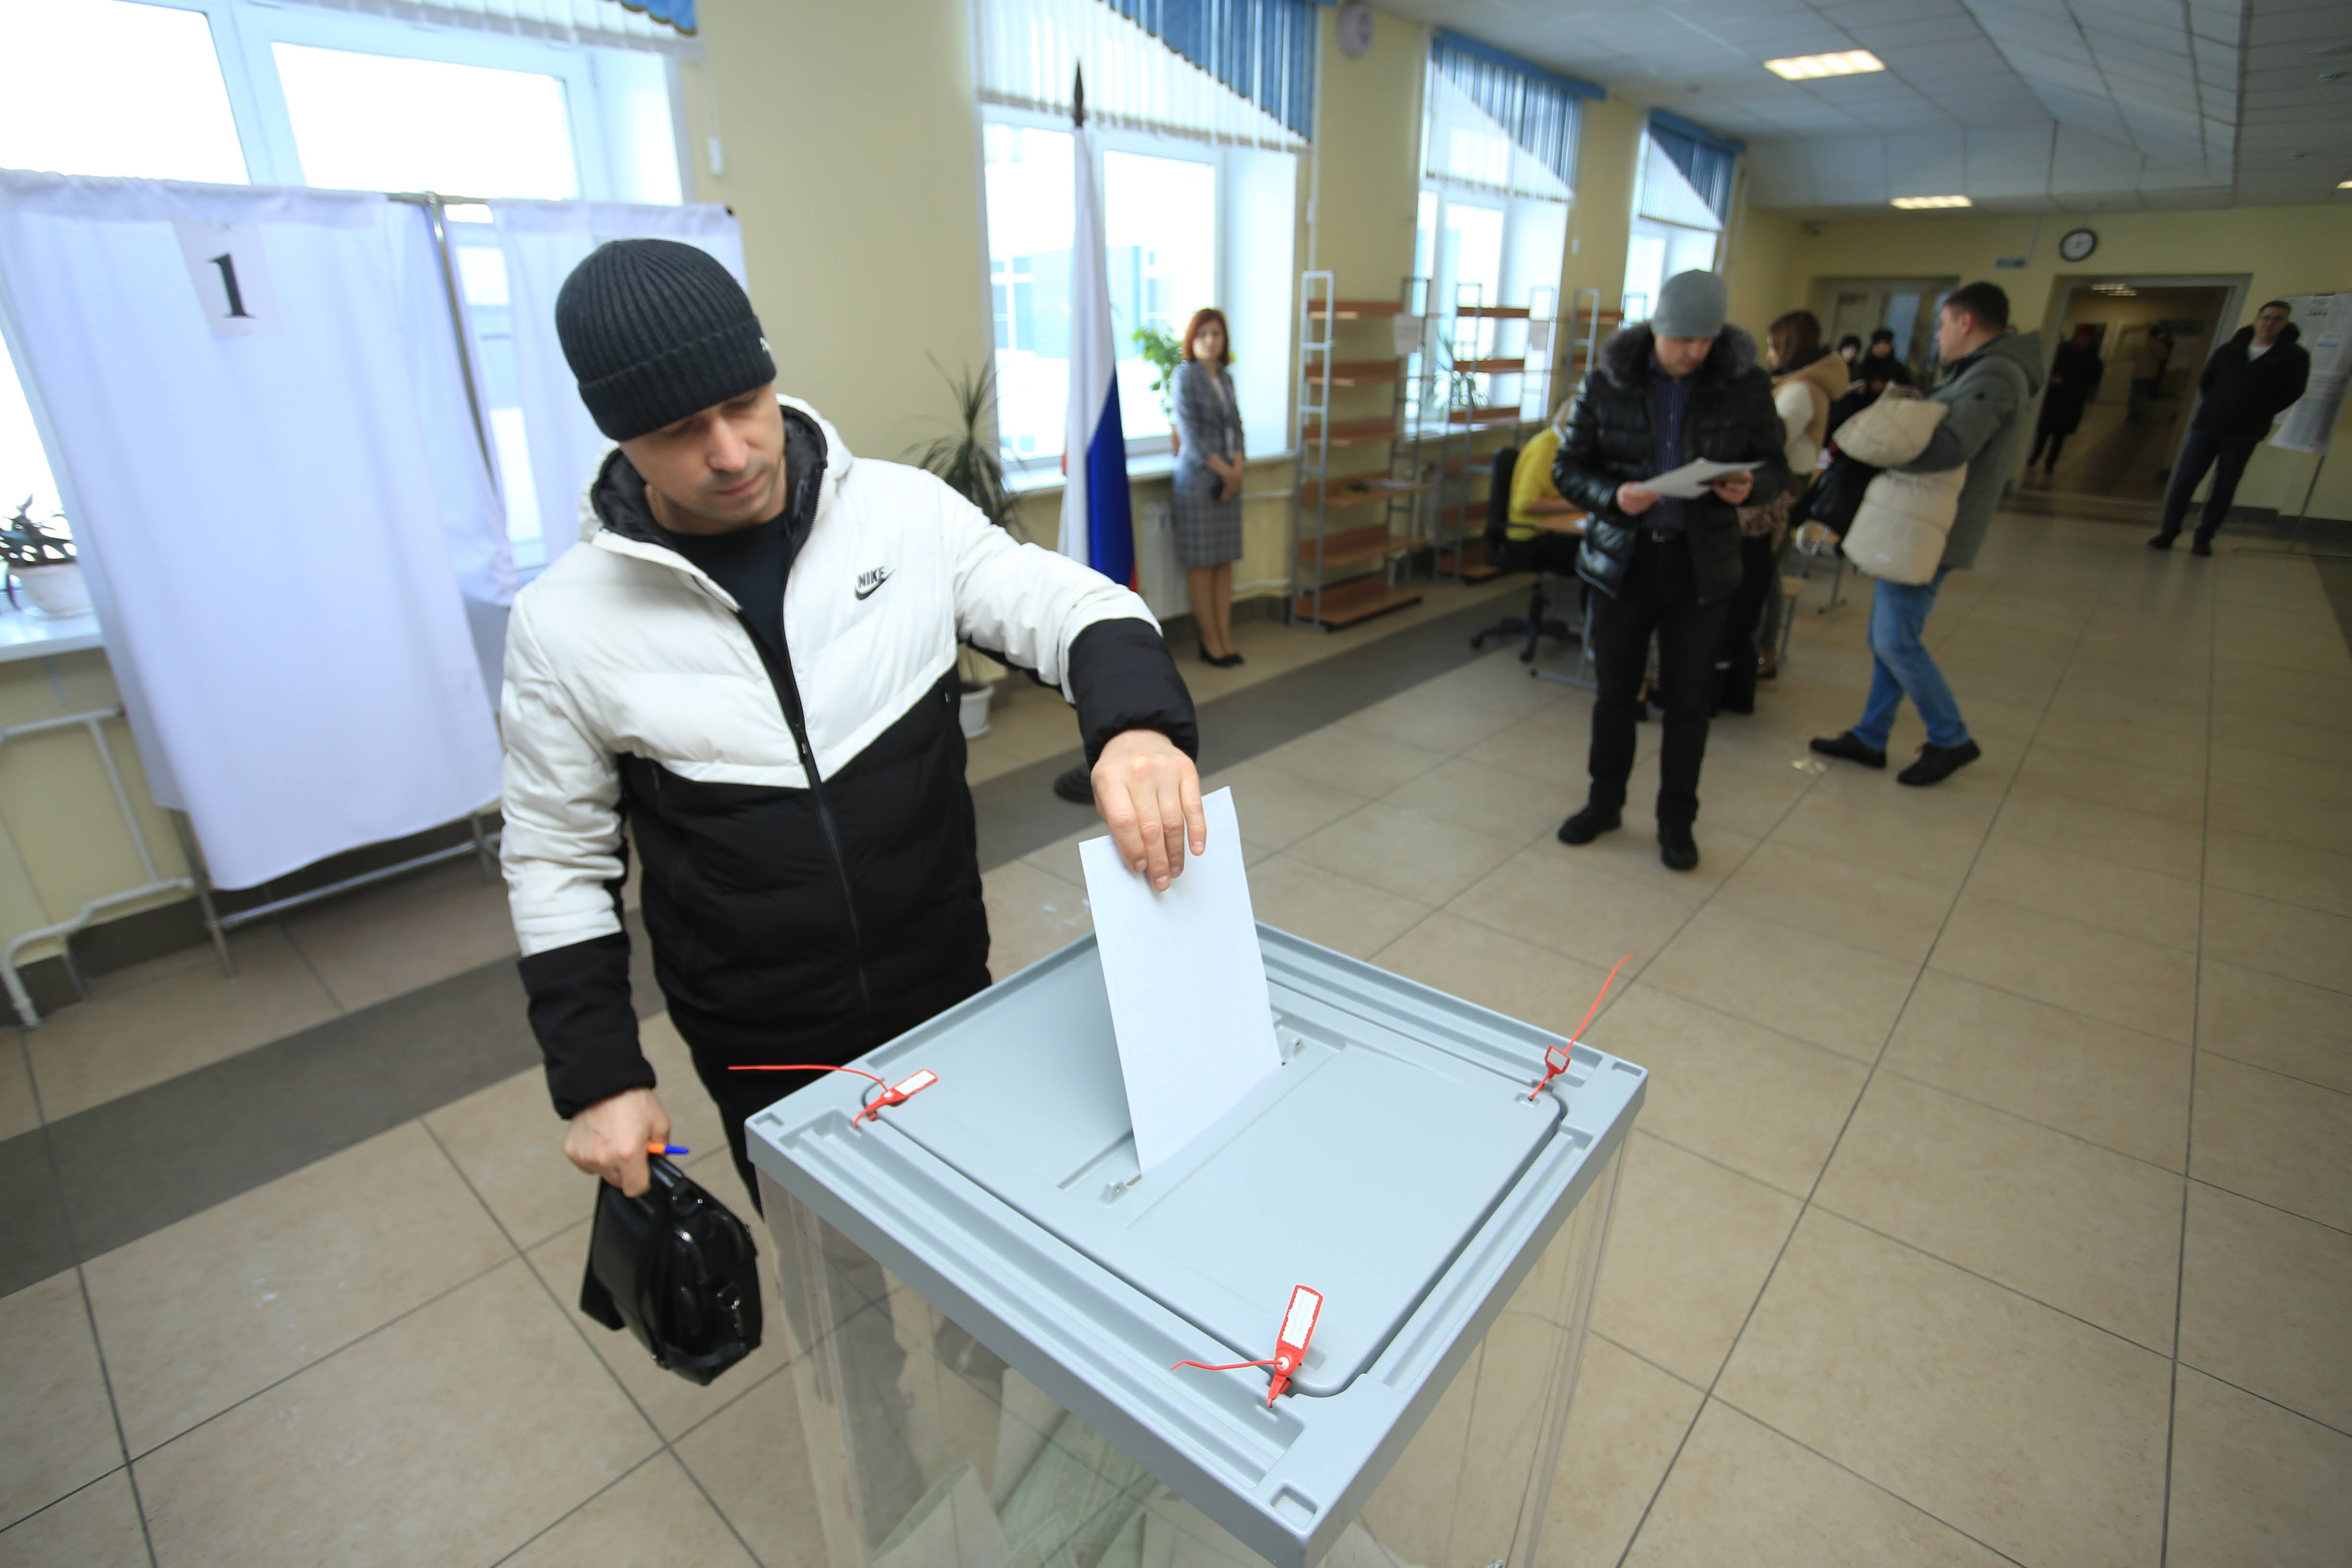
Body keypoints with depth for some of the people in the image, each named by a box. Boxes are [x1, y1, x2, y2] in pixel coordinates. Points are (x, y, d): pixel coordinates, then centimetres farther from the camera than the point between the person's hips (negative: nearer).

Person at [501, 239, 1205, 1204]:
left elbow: (1070, 606, -13)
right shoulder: (564, 621, -10)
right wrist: (598, 1078, -5)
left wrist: (1137, 722, -36)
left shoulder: (905, 512, -10)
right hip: (764, 1054, 0)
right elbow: (559, 862, -2)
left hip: (952, 994, 1)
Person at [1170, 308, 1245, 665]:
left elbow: (1235, 427, 13)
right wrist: (1225, 472, -10)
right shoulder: (1185, 376, -6)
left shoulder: (1225, 378, 14)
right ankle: (1211, 643, 6)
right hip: (1198, 479, -6)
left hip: (1228, 479, 7)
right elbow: (1190, 435, -12)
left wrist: (1237, 469, -4)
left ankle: (1225, 638, 14)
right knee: (1202, 564, -2)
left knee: (1225, 563, 7)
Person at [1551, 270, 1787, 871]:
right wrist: (1613, 496, -21)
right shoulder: (1607, 383, -5)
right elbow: (1568, 468, -1)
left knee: (1688, 699, 7)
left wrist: (1750, 483, -18)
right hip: (1621, 557, 0)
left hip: (1701, 563, 0)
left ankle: (1677, 822, 23)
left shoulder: (1745, 386, -3)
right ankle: (1605, 802, 30)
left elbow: (1776, 466, 6)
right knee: (1613, 690, 11)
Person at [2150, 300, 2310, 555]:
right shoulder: (2228, 350, 8)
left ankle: (2204, 538, 6)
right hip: (2207, 426, 1)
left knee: (2224, 488, 1)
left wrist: (2260, 414, 1)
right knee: (2183, 480, -6)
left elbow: (2292, 392, 4)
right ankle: (2168, 532, 2)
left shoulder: (2295, 356, 2)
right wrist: (2213, 408, 10)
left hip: (2244, 433, -1)